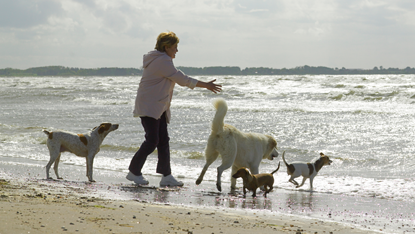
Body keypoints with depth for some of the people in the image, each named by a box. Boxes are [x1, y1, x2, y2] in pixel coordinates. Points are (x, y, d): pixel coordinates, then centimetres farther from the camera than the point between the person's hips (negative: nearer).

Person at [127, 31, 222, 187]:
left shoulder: (161, 60, 18)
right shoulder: (163, 61, -16)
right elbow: (182, 79, -15)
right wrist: (205, 85, -10)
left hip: (159, 108, 11)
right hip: (149, 106, -11)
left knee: (163, 141, 4)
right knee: (152, 140, -12)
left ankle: (166, 176, 2)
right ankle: (134, 172, -3)